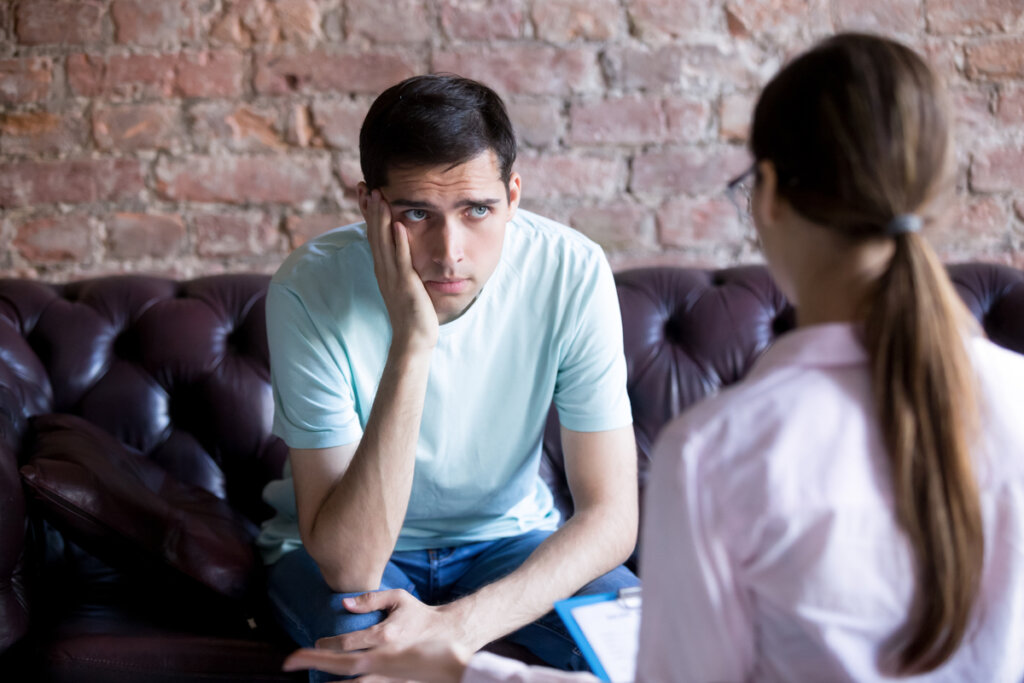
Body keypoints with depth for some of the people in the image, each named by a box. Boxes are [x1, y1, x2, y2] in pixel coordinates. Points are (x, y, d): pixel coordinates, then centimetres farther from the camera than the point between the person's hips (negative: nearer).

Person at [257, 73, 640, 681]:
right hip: (345, 550, -2)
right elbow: (349, 566, -32)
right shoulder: (311, 289, -27)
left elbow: (611, 513, -18)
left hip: (510, 541, 3)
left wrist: (460, 624, -34)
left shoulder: (572, 273, -21)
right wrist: (411, 342, -41)